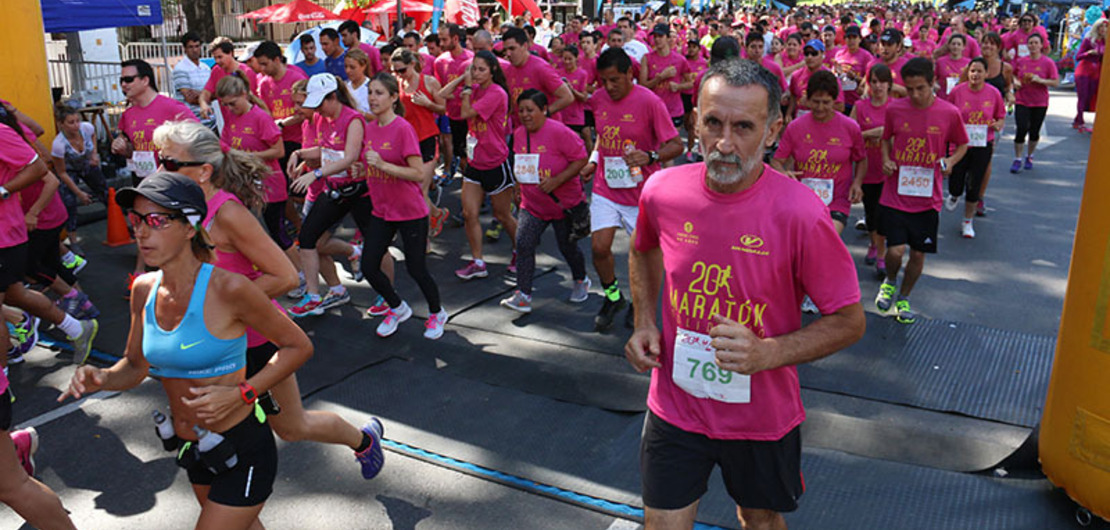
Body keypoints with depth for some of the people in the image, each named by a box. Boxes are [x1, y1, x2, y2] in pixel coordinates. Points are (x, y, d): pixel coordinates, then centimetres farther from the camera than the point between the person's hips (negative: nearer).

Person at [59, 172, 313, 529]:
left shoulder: (228, 289, -23)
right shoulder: (145, 290, -3)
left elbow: (299, 346, -14)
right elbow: (135, 367, 10)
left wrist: (240, 394, -22)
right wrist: (101, 378, -11)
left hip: (243, 450, -7)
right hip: (192, 448, 7)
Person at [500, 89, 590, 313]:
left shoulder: (559, 132, -19)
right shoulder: (518, 134, 2)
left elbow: (581, 159, -19)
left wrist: (556, 180, -26)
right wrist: (520, 184, 6)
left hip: (565, 204, -5)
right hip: (532, 204, 5)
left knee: (567, 247, 10)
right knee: (523, 244, -10)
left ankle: (581, 281, 39)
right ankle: (523, 295, -7)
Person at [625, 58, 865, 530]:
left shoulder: (800, 214, -22)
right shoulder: (662, 191, -11)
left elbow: (849, 321, -12)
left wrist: (767, 354, -26)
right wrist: (644, 323, 0)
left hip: (762, 416, -1)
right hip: (675, 407, 2)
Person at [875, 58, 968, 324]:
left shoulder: (950, 113, -5)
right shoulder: (894, 109, -3)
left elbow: (962, 145, 10)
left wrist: (951, 161, -10)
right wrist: (886, 160, -5)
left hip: (928, 198, 1)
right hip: (895, 195, -1)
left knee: (919, 254, 8)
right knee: (895, 250, -10)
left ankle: (904, 298, 33)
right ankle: (890, 281, 24)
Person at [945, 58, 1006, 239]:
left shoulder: (994, 93, -3)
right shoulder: (957, 91, -6)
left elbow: (1001, 117, 8)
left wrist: (999, 124, -14)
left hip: (983, 146, 0)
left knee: (974, 186, 3)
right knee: (955, 184, 1)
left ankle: (968, 222, 21)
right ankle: (954, 196, 41)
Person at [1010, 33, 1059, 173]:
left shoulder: (1048, 63, -5)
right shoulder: (1020, 61, 1)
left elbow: (1056, 82, -6)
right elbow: (1012, 74, 18)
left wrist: (1040, 80, -20)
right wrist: (1015, 81, -3)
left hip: (1040, 103, 0)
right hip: (1022, 101, 0)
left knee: (1034, 131, 7)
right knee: (1022, 129, -11)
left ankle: (1029, 157, 29)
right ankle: (1017, 160, 3)